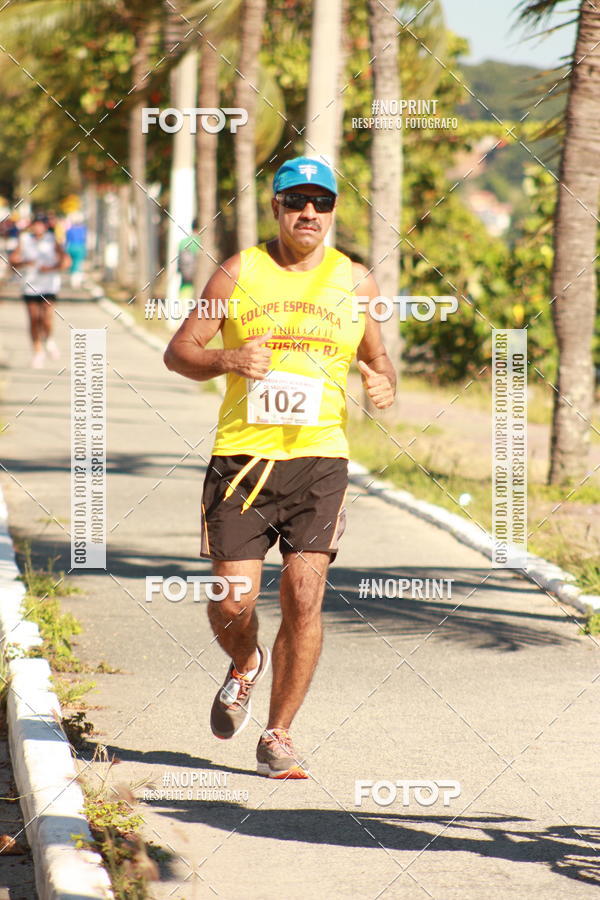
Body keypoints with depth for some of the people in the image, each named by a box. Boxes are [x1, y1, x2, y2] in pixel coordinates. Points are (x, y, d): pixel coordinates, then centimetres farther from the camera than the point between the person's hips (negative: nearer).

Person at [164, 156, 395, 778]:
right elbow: (178, 351, 6)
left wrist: (384, 385, -4)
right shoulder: (239, 273, 4)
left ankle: (278, 738, 4)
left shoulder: (354, 282, 10)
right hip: (241, 455, -1)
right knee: (232, 599, -4)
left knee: (304, 596, -9)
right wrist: (227, 360, -14)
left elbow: (378, 360, 20)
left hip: (319, 457, 1)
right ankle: (245, 665, 33)